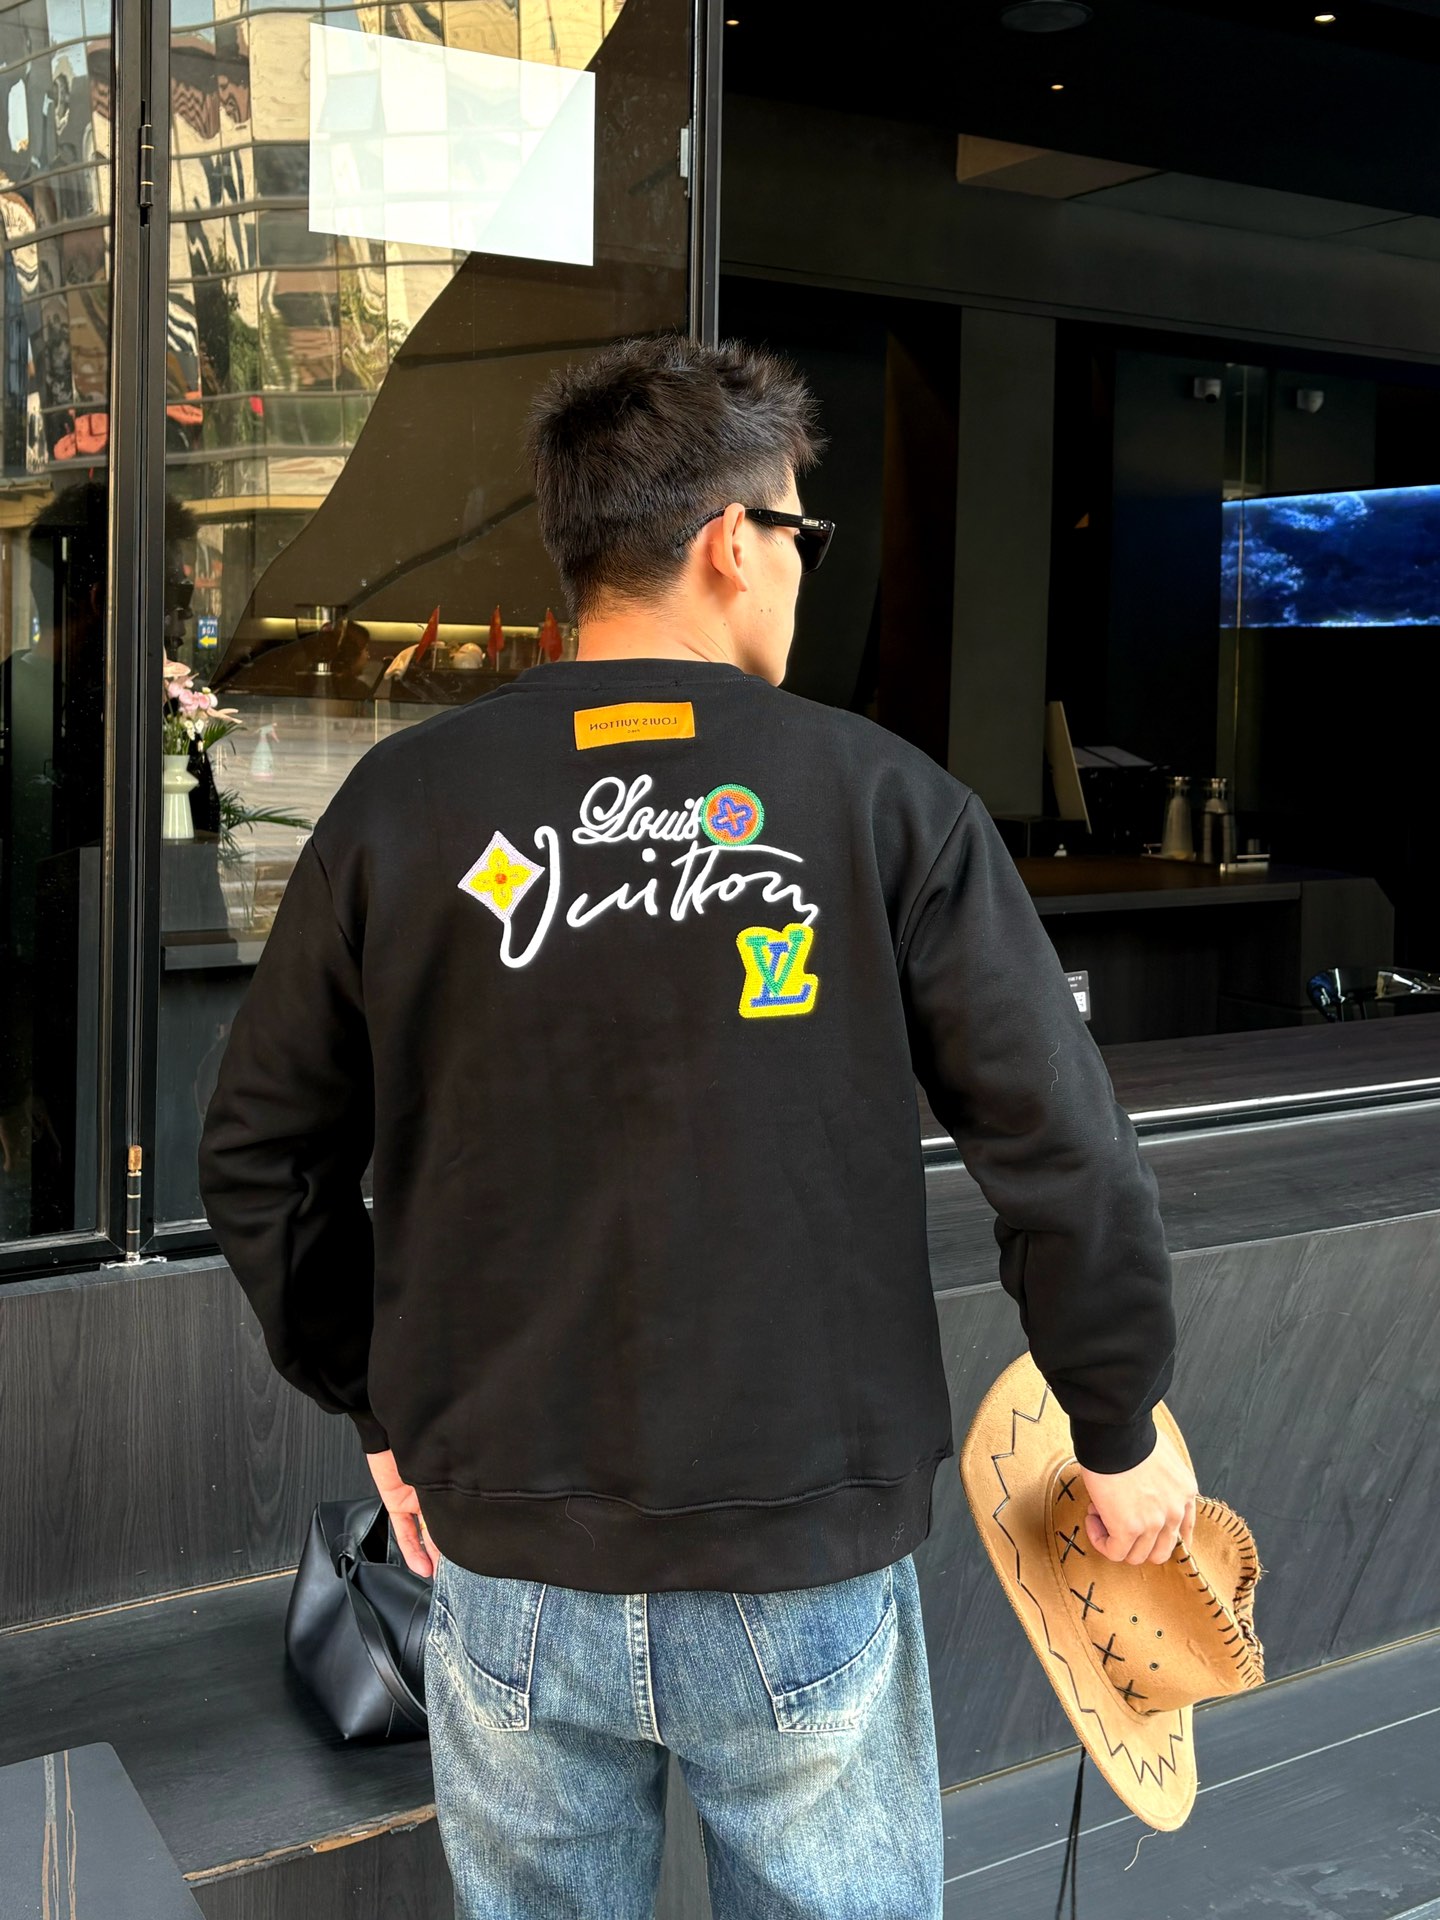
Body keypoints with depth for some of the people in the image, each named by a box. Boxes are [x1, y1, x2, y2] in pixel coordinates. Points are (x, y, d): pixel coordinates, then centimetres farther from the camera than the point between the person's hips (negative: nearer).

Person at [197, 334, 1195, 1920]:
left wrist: (385, 1407, 15)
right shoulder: (885, 802, -9)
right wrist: (1122, 1428, 8)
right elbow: (1062, 1154, -8)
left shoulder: (401, 805, -4)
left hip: (507, 1564, 2)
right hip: (810, 1576, -1)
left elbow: (259, 1158, 3)